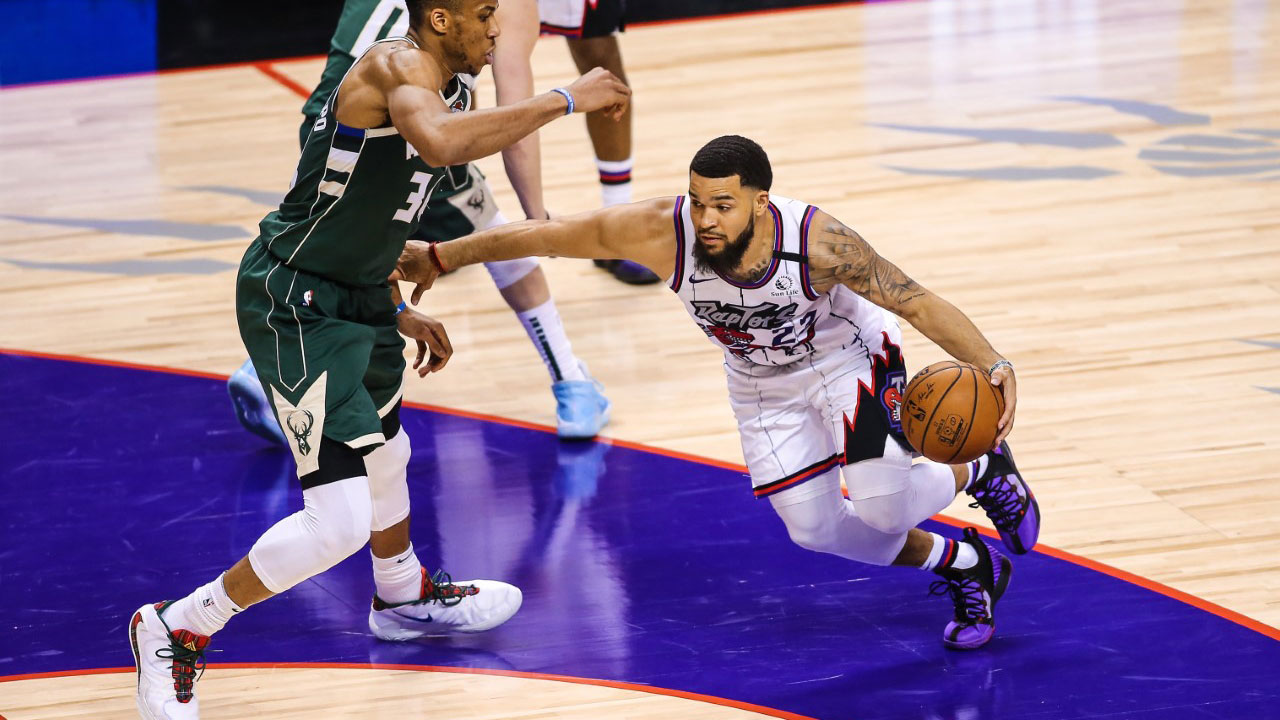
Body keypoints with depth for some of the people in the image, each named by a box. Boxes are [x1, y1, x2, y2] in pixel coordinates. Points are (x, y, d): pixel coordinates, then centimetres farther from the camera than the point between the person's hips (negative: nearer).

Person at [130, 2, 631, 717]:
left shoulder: (448, 83, 10)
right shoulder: (400, 66, -21)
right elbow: (441, 142, -45)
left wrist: (398, 312, 22)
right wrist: (565, 100, -35)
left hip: (353, 296, 11)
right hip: (295, 307, -11)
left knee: (387, 454, 33)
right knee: (339, 520, -13)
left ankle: (404, 596, 61)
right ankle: (175, 630, 4)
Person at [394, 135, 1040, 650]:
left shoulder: (816, 242, -38)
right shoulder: (661, 233, -33)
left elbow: (916, 302, -30)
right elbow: (548, 236, -21)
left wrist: (993, 365, -43)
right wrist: (441, 256, -11)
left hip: (849, 359, -4)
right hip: (764, 388, 4)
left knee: (881, 503, -20)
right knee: (814, 529, -1)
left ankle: (979, 470, 16)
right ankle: (967, 570, 24)